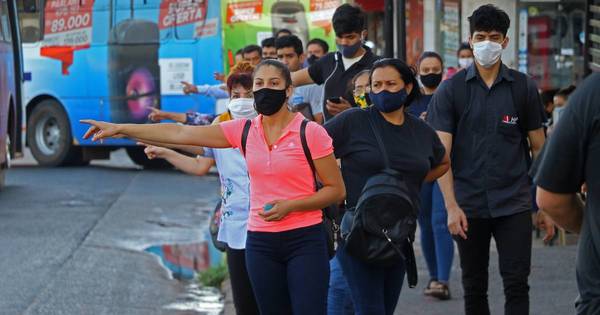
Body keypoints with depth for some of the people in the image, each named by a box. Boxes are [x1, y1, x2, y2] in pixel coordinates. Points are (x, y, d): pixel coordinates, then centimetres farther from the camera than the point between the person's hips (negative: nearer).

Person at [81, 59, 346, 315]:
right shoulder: (243, 130, 4)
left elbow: (336, 190, -3)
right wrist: (120, 129, 0)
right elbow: (180, 133, 3)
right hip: (260, 241, 4)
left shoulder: (310, 132, -6)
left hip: (304, 241, -4)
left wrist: (289, 206, -16)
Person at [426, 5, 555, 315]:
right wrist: (451, 206, -14)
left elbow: (538, 148, 6)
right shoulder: (450, 90, 0)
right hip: (469, 205, 0)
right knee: (474, 288, 9)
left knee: (517, 284, -5)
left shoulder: (524, 87, 3)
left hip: (514, 205, 0)